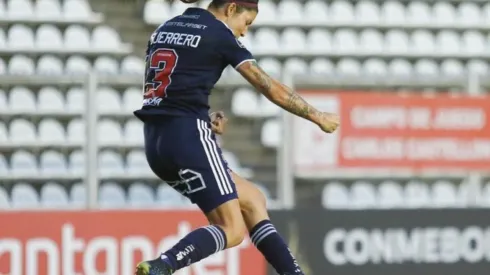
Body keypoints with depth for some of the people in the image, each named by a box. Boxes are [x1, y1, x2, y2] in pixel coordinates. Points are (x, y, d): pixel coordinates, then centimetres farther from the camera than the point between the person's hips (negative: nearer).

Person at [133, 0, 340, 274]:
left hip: (156, 142, 8)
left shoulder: (164, 29, 18)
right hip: (189, 137, -8)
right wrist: (318, 117, 8)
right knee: (232, 230, -8)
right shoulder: (219, 34, -3)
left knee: (252, 200, 15)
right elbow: (271, 88, -1)